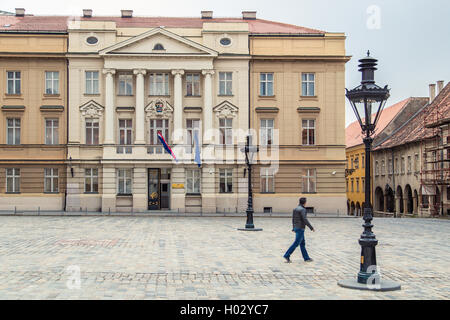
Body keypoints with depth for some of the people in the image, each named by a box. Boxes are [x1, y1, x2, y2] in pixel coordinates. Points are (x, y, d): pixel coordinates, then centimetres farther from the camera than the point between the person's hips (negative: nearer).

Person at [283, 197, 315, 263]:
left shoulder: (295, 209, 11)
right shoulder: (303, 209, -16)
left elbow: (293, 219, 17)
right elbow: (305, 220, -22)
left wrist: (293, 228, 27)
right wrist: (311, 228, -15)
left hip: (296, 228, 9)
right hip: (300, 229, -9)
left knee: (302, 243, 12)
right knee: (296, 243, -6)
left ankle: (306, 258, 16)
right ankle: (287, 255, -8)